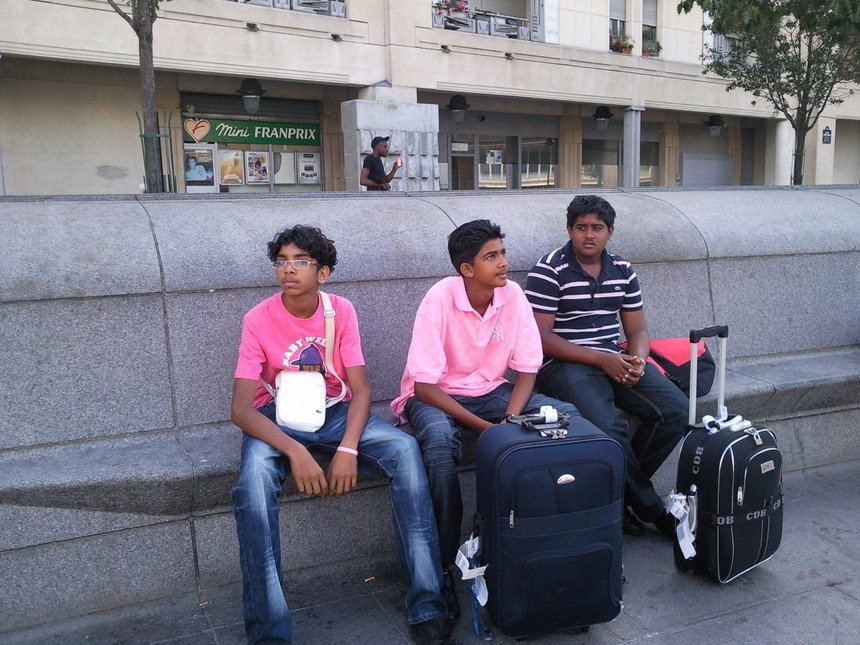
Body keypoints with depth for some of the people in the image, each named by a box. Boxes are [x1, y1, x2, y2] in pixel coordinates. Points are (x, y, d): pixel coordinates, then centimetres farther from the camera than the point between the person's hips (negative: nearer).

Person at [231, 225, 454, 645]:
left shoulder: (341, 311, -5)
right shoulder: (258, 320, -12)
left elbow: (361, 389, -8)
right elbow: (240, 409, -18)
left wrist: (348, 448, -27)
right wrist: (294, 451, -33)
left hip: (335, 412, 2)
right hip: (277, 419, -1)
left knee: (404, 449, -24)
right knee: (254, 477, -35)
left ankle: (426, 607, -19)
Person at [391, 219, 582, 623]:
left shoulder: (512, 294, -9)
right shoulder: (440, 299, -22)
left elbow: (526, 369, -4)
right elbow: (425, 385, -22)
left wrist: (510, 419, -22)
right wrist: (483, 427, -28)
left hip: (491, 391, 5)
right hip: (436, 395, -4)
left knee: (566, 416, -15)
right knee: (439, 438, -38)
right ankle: (441, 567, -22)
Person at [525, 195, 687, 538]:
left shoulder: (623, 271, 11)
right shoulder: (549, 270, -7)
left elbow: (637, 330, 14)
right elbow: (540, 336, -13)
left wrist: (637, 360, -10)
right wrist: (601, 359, -18)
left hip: (614, 359, 7)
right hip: (563, 363, -6)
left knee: (676, 409, -12)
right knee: (608, 425, -30)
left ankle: (621, 484, 2)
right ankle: (650, 507, -5)